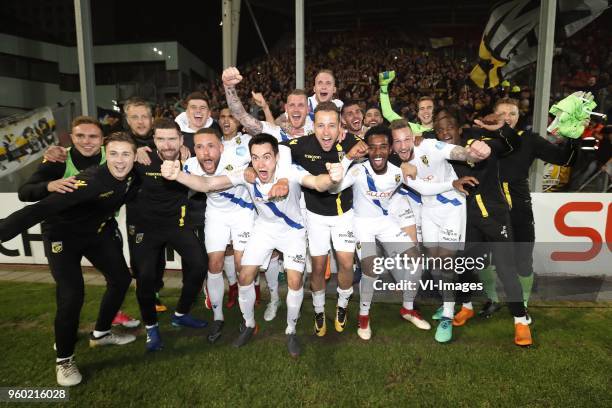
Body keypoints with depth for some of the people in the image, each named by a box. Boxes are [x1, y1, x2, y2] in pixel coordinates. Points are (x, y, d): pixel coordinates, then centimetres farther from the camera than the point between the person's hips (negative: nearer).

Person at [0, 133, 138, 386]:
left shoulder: (131, 174, -14)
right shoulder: (92, 181, -36)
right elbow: (41, 208, -41)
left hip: (98, 232, 7)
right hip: (63, 235, -7)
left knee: (121, 279, 9)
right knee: (72, 296, -14)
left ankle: (100, 334, 32)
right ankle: (63, 359, 10)